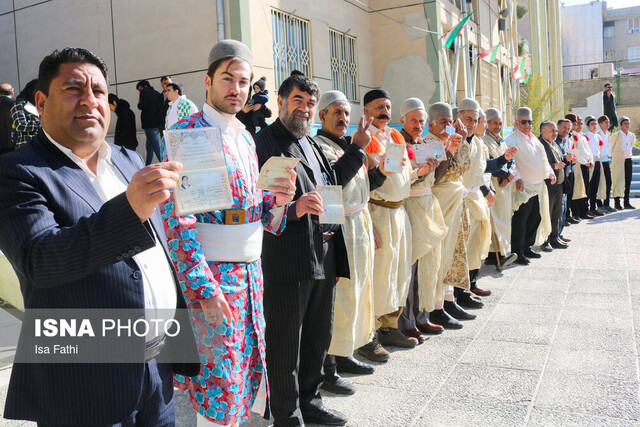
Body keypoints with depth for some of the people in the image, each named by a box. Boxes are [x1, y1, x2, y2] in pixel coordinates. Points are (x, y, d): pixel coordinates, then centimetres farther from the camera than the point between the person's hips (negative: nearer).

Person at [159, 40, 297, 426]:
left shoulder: (245, 138, 13)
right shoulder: (186, 134, -10)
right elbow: (176, 217, -17)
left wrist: (279, 199, -6)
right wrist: (204, 287, -21)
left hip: (251, 271, 7)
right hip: (210, 274, -7)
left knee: (247, 371, 16)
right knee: (220, 384, 0)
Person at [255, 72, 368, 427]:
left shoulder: (312, 144, 18)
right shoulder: (264, 142, -9)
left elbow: (332, 183, 29)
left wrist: (356, 149, 28)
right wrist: (293, 209, -27)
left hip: (324, 258, 9)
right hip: (288, 261, -8)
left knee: (318, 337, 19)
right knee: (286, 343, 5)